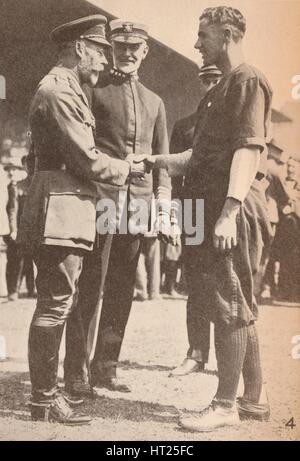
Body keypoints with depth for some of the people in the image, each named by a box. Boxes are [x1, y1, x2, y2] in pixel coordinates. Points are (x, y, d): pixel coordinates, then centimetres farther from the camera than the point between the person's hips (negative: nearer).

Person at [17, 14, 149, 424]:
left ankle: (47, 388, 24)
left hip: (65, 210, 11)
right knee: (55, 305, -7)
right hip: (61, 209, -11)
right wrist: (127, 168, -1)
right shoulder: (58, 92, -12)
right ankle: (44, 401, 1)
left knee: (57, 304, 14)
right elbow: (88, 160, -17)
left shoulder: (68, 90, 22)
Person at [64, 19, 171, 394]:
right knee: (88, 290, -3)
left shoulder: (154, 102, 21)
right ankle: (75, 373, 5)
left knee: (122, 292, 8)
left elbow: (163, 159, 19)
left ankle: (105, 367, 19)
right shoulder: (92, 91, 5)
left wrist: (163, 203, 8)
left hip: (138, 206, 5)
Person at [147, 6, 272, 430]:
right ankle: (253, 399, 22)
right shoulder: (222, 87, 22)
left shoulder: (247, 80, -7)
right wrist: (156, 161, 20)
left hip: (233, 207, -10)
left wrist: (229, 212, -26)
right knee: (238, 308, 12)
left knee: (229, 307, -4)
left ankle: (225, 405, 5)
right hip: (213, 204, 10)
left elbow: (250, 148, -18)